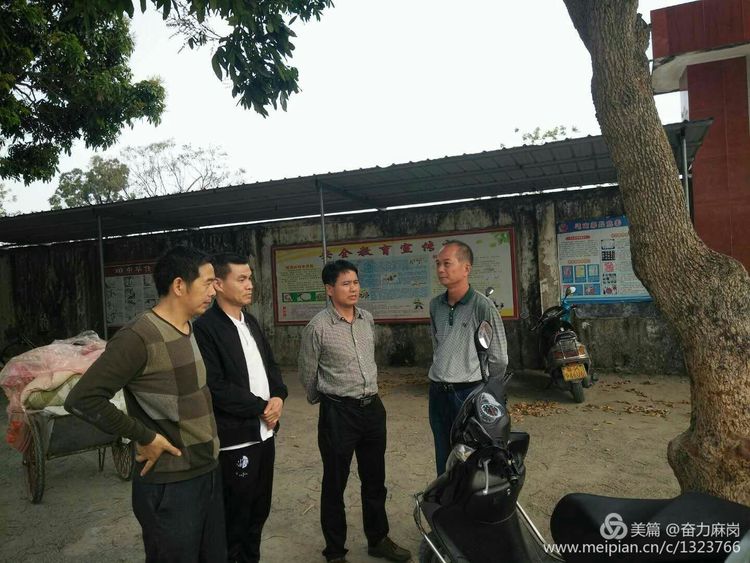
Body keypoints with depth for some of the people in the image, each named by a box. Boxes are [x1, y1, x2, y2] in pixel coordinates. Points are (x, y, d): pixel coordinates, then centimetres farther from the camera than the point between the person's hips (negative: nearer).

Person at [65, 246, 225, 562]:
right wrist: (145, 437, -17)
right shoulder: (139, 337, -20)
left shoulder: (190, 330, 6)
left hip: (209, 473, 8)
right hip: (169, 486, -8)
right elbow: (82, 399, -21)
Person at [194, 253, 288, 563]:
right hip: (235, 439, -7)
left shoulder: (251, 322, 10)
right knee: (235, 517, 9)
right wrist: (261, 407, -13)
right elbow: (216, 388, -21)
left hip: (264, 432, 7)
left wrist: (278, 397, -4)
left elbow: (270, 365, 15)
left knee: (259, 510, 19)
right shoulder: (205, 328, -16)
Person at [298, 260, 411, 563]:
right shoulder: (318, 327, -14)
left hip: (373, 407, 6)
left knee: (375, 480, 19)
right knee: (334, 485, 10)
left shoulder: (367, 319, 4)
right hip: (338, 412, -6)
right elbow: (307, 373, -2)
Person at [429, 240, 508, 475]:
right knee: (444, 463, 16)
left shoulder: (482, 306, -12)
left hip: (469, 394, -5)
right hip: (437, 393, 6)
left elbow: (498, 359, -6)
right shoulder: (435, 304, 7)